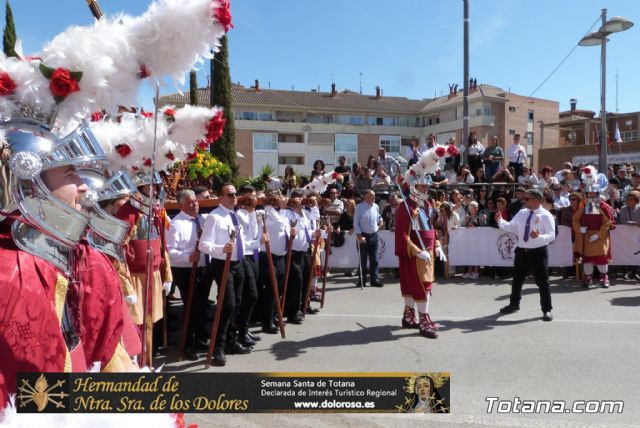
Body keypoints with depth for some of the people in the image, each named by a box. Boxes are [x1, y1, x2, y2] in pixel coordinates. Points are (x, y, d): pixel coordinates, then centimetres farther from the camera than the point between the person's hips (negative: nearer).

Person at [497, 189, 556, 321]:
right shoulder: (522, 213, 7)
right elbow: (511, 227, 9)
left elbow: (552, 235, -17)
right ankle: (514, 304, 35)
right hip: (522, 251, 6)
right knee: (517, 279, 16)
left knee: (542, 281, 2)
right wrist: (500, 221, -7)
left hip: (538, 252, -6)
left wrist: (539, 237, -35)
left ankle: (547, 310, 16)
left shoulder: (546, 215, -11)